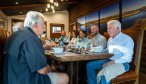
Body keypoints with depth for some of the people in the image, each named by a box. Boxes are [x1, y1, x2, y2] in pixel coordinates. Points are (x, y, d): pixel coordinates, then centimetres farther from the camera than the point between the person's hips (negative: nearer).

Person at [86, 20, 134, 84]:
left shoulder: (127, 39, -8)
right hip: (109, 61, 8)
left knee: (106, 71, -37)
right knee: (90, 65, -6)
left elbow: (127, 57, -16)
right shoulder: (110, 39, 16)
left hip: (122, 63, -7)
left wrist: (112, 62, -23)